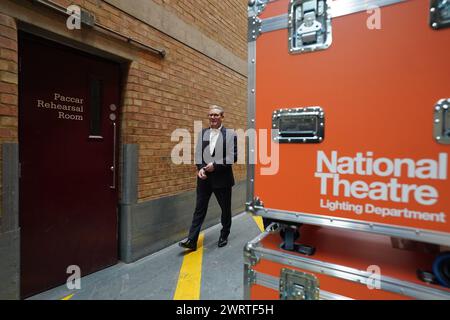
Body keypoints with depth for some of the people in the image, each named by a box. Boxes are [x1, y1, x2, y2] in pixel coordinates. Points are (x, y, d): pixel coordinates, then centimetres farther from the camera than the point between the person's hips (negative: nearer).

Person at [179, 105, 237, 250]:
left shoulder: (230, 134, -4)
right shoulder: (202, 133, 8)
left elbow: (233, 156, -10)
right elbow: (198, 154, 7)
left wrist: (215, 165, -16)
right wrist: (200, 168, -10)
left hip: (222, 178, -2)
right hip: (204, 178, 3)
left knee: (225, 209, 12)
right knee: (199, 209, 5)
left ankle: (224, 236, 32)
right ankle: (191, 240, 10)